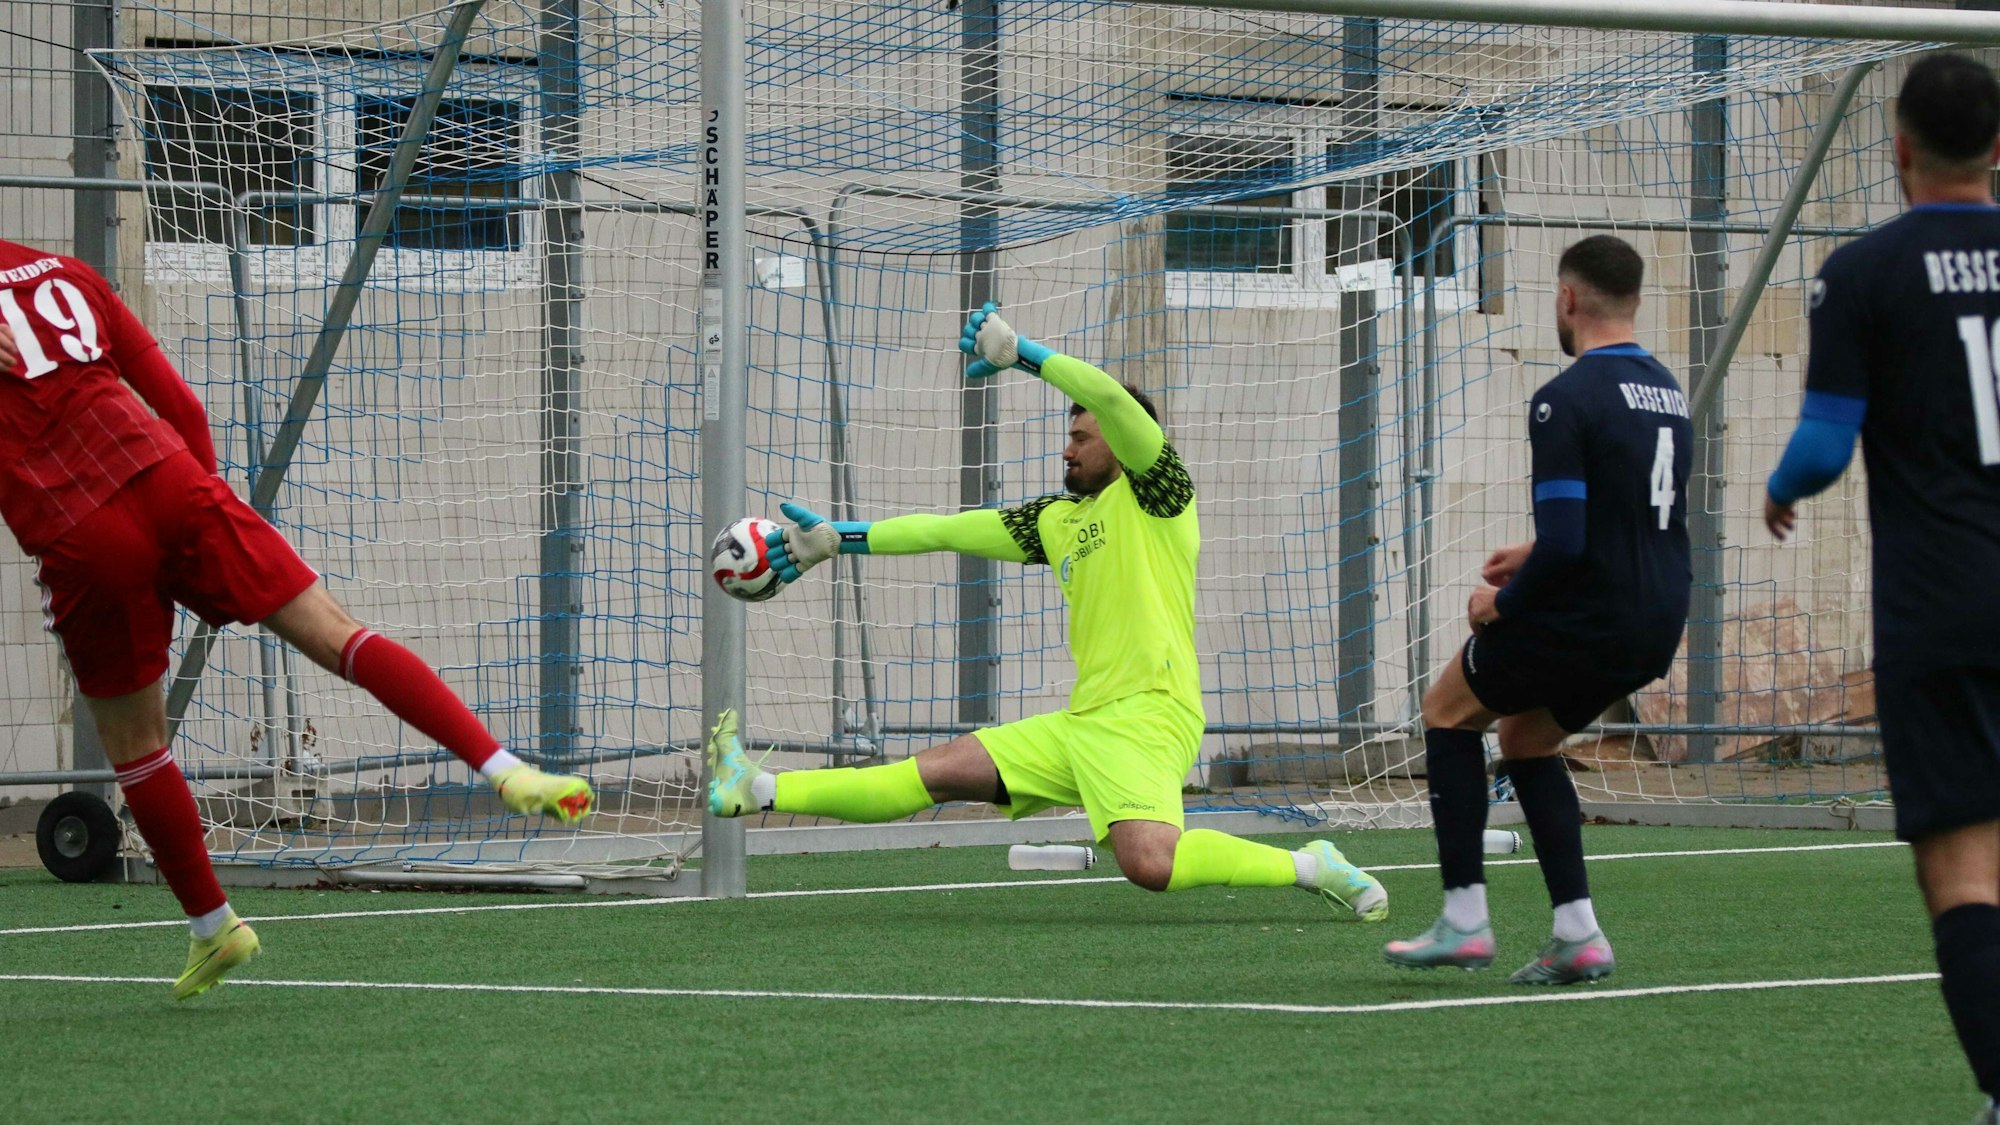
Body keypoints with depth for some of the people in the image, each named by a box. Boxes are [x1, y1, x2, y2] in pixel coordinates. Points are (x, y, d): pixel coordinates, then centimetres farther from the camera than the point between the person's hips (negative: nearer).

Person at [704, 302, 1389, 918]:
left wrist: (1018, 350, -9)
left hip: (1148, 715, -8)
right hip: (1083, 719, 8)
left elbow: (1109, 395, -15)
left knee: (1150, 864, -31)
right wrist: (837, 539, 24)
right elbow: (948, 531, 25)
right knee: (940, 772, 8)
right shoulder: (1057, 519, 22)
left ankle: (1309, 866, -17)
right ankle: (757, 792, 11)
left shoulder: (1153, 493, 1)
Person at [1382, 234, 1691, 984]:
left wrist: (1503, 601, -5)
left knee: (1449, 712, 16)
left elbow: (1564, 544, -22)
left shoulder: (1566, 401, -17)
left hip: (1588, 616, -8)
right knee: (1525, 738, 26)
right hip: (1659, 624, 8)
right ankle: (1577, 935, 15)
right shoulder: (1666, 390, 11)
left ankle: (1464, 922, 9)